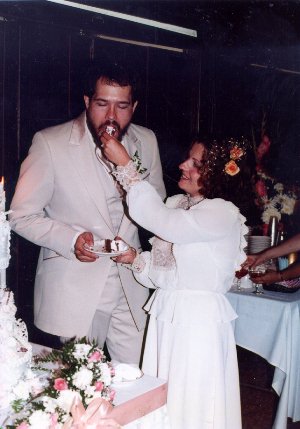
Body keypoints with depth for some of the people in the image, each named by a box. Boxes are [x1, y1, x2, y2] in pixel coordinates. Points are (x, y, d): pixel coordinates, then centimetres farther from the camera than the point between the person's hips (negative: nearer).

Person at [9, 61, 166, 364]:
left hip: (131, 286, 4)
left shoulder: (146, 142, 3)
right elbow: (21, 216, -5)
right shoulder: (49, 143, -10)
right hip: (76, 288, -3)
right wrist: (71, 239, -21)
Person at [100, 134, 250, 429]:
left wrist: (125, 166, -22)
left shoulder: (223, 214, -16)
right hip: (165, 315, 7)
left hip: (198, 320, -7)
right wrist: (137, 259, -2)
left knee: (190, 405, 3)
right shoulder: (176, 204, 9)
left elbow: (159, 220, -26)